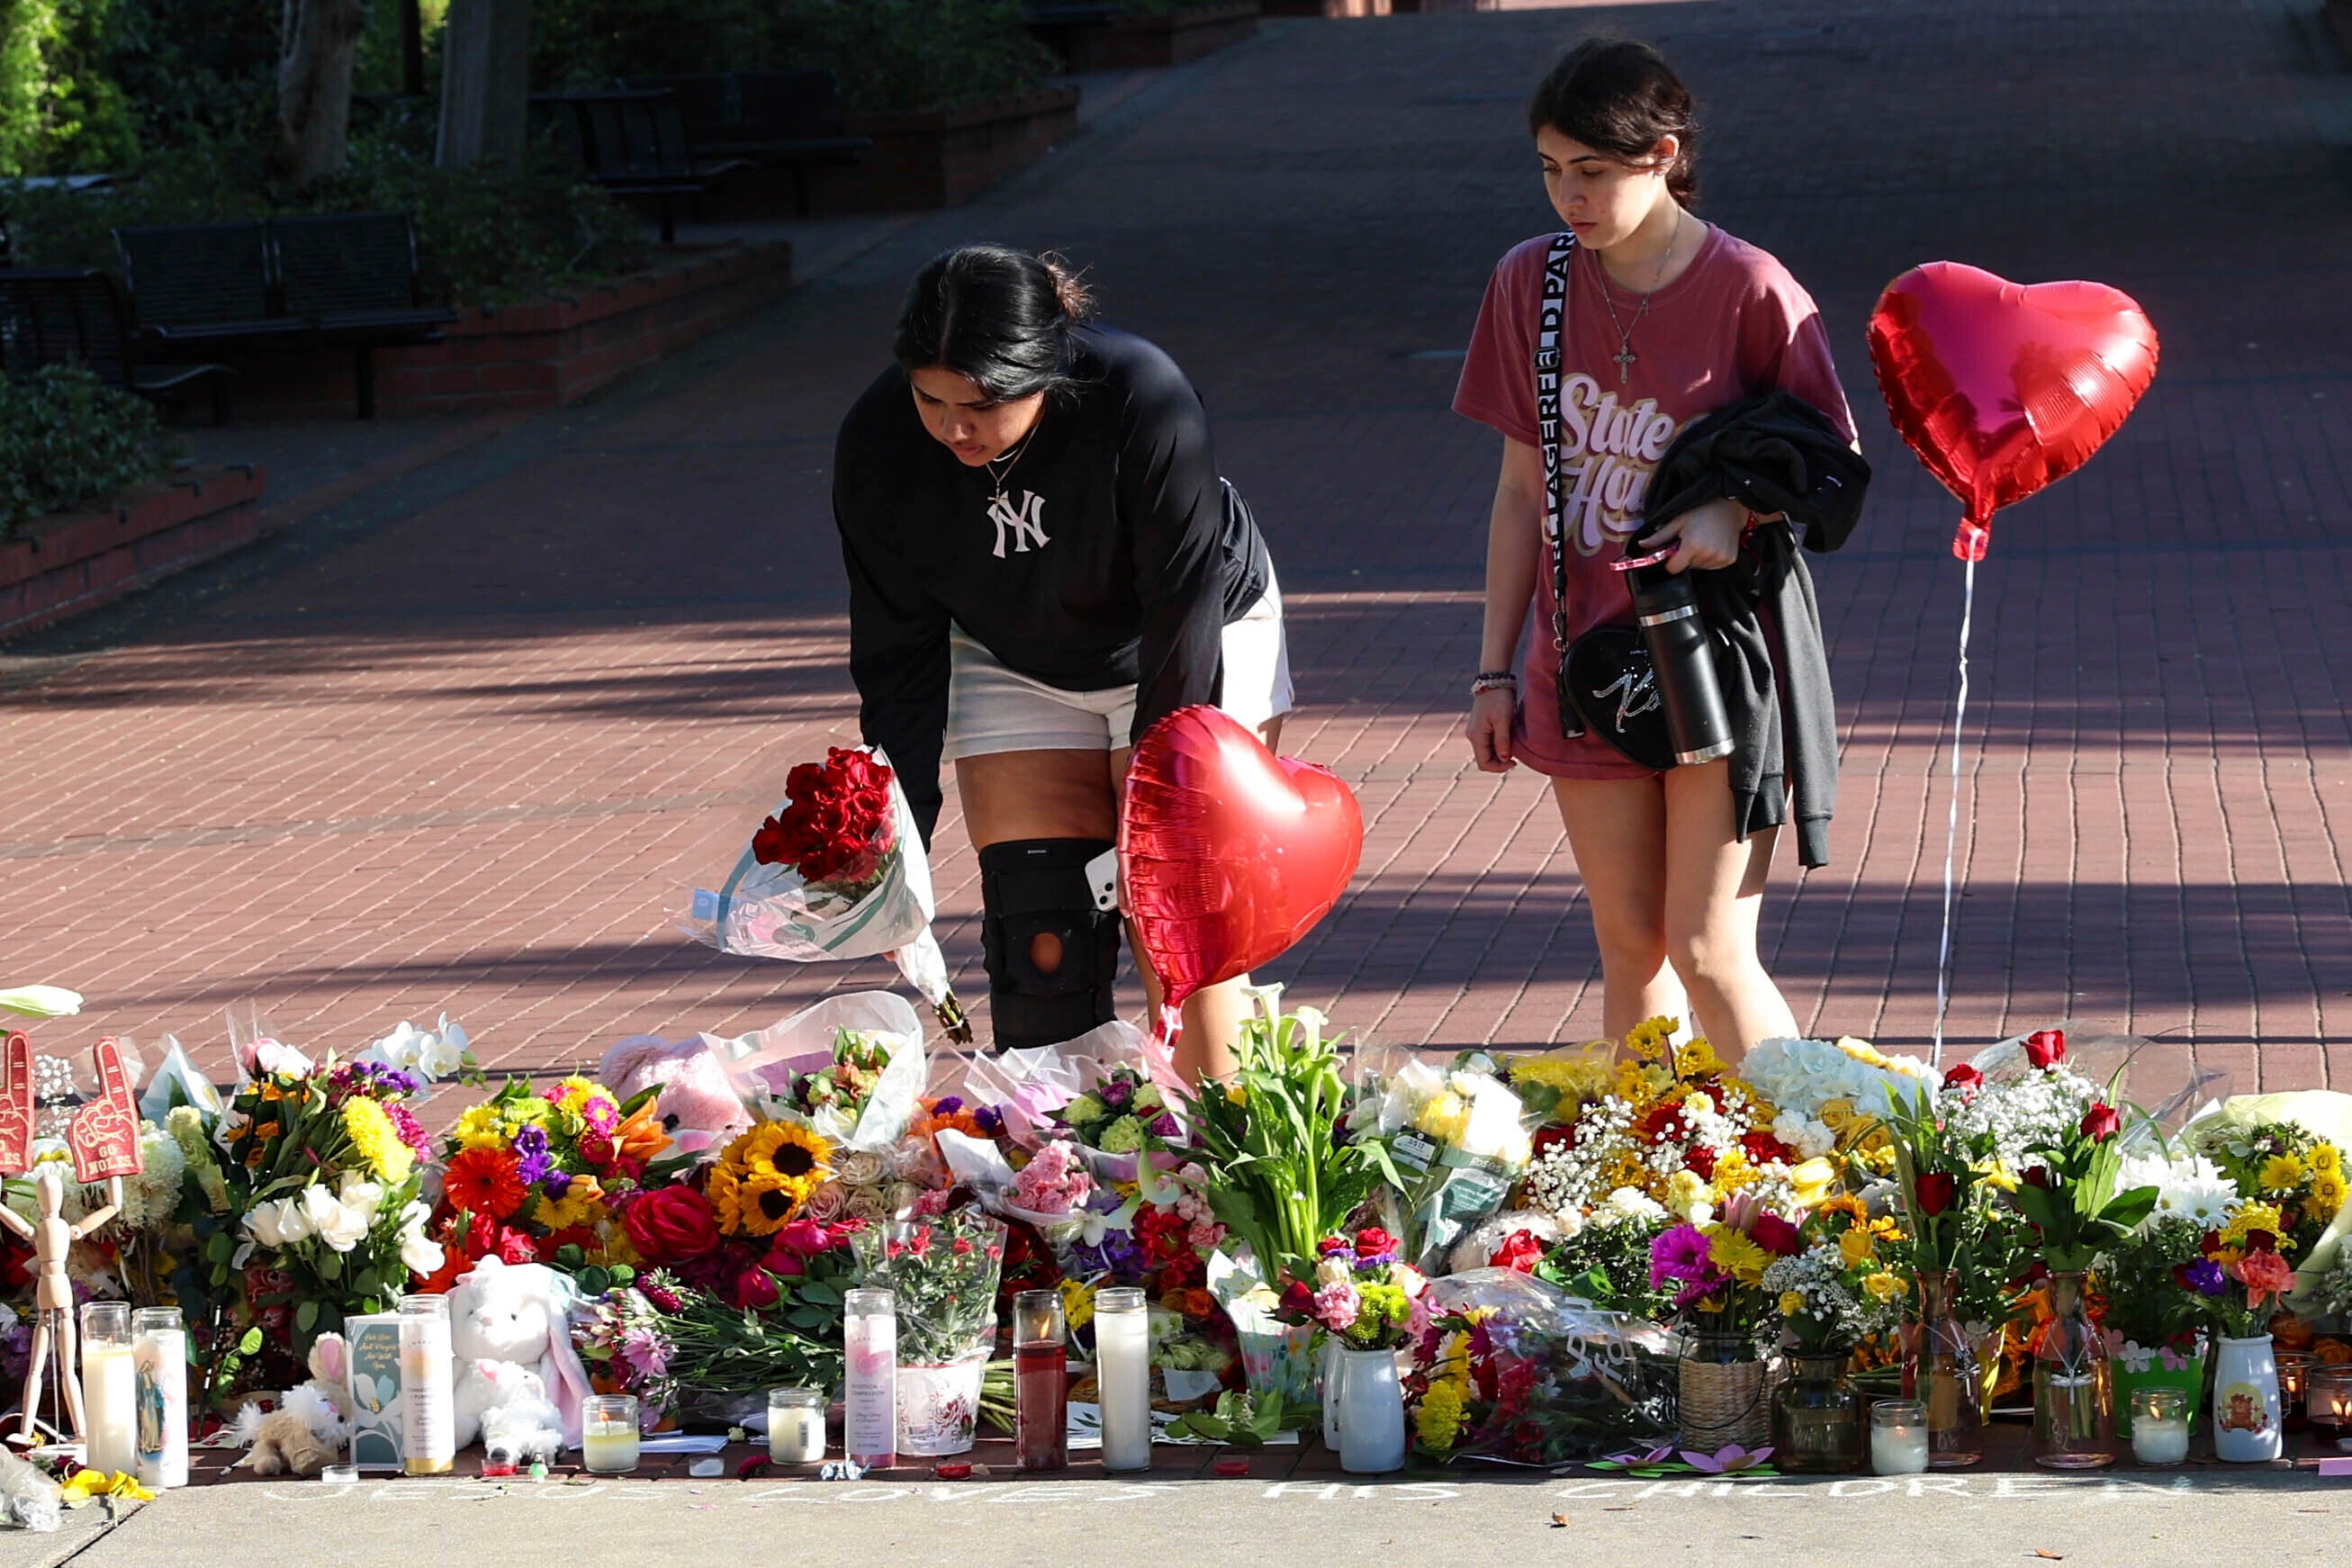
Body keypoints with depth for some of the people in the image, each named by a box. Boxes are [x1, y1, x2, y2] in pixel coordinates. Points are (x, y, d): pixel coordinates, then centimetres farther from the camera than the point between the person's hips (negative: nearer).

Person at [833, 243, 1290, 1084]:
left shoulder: (1144, 402, -35)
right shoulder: (878, 445, -24)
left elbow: (1183, 611, -26)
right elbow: (898, 655, -12)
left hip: (1200, 645, -3)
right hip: (1014, 667, 3)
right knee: (1037, 942, -6)